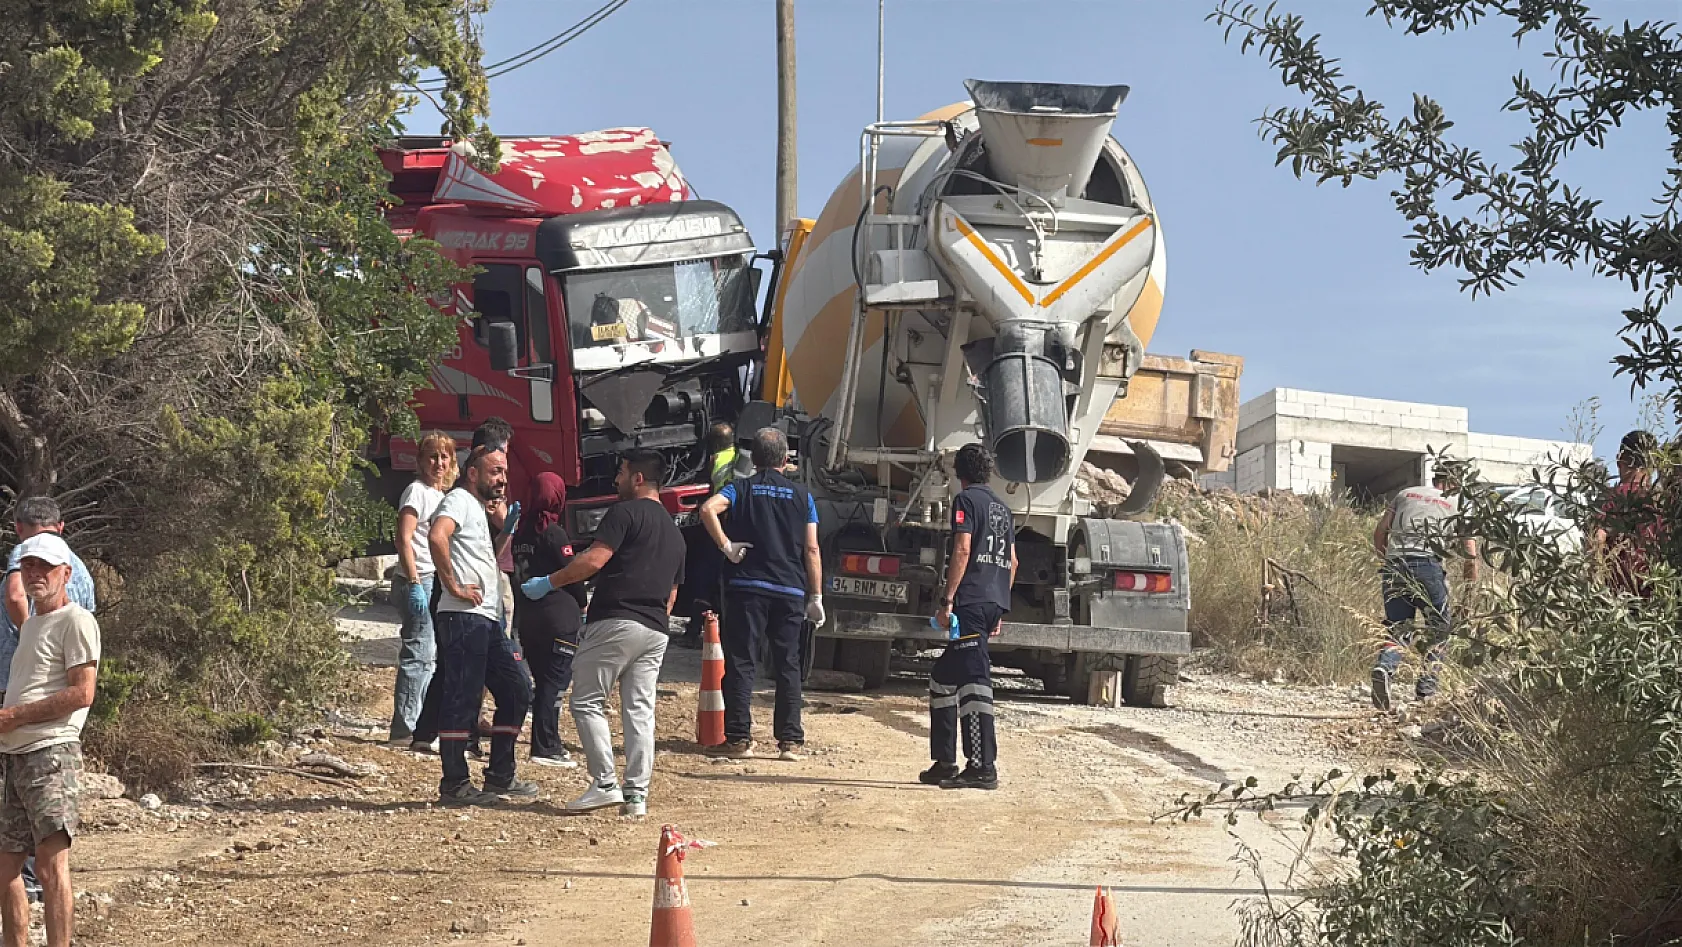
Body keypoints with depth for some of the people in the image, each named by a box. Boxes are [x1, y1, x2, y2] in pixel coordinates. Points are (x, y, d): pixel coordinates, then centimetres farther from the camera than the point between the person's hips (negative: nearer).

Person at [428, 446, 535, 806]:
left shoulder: (478, 508, 25)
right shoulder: (459, 500, -6)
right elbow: (437, 536, -27)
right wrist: (453, 586, -23)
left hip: (487, 618, 10)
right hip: (464, 616, -10)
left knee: (517, 690, 10)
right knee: (462, 699, -8)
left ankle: (499, 778, 15)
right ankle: (454, 786, -5)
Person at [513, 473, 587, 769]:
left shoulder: (521, 533, 10)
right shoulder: (554, 533, -12)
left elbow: (518, 572, 14)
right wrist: (582, 604, 5)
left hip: (528, 618, 7)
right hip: (559, 617, -7)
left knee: (543, 680, 14)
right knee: (555, 681, -5)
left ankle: (549, 743, 18)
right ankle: (545, 747, -9)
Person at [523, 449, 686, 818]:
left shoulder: (625, 513, -4)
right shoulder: (674, 531, 23)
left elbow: (594, 560, -15)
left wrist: (549, 583, -9)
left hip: (615, 622, -8)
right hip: (656, 630, 8)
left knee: (587, 702, 0)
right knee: (640, 710, 6)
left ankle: (605, 784, -9)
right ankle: (637, 794, 2)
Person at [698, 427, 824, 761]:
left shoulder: (741, 489, 5)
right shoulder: (801, 496, 8)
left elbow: (708, 508, -16)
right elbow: (812, 550, 4)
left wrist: (725, 546, -7)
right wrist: (816, 597, 7)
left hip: (747, 587, -1)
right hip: (791, 592, 1)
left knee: (741, 664, 2)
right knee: (788, 667, 7)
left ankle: (739, 739, -1)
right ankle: (790, 742, 5)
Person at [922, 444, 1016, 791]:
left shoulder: (966, 500, -3)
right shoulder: (1002, 508, 22)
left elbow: (962, 550, -13)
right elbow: (1012, 562, 22)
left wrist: (947, 601, -15)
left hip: (971, 602, -9)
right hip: (995, 603, 9)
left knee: (974, 681, -12)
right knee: (943, 677, 17)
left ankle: (984, 768, -18)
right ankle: (945, 763, 18)